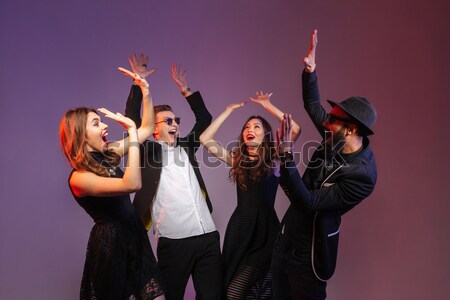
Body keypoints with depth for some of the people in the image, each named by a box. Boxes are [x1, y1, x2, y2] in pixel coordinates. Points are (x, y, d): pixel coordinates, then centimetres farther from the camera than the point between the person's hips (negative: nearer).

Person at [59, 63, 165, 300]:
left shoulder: (108, 154, 4)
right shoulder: (79, 178, -19)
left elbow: (147, 129, 10)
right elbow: (132, 184, -33)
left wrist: (145, 90, -1)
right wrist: (131, 131, -28)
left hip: (134, 234, 7)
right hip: (111, 242, -7)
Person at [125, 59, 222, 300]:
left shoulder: (185, 147, 18)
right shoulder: (148, 151, 5)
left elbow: (204, 119, 22)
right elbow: (132, 120, -4)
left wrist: (185, 89, 19)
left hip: (208, 236, 5)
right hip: (173, 241, -4)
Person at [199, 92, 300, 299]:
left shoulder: (274, 159, 1)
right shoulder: (236, 159, 10)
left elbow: (295, 130, -13)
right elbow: (205, 139, 1)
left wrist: (268, 106, -7)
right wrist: (229, 111, 4)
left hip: (265, 228, -4)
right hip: (239, 226, 4)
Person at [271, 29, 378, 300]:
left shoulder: (362, 174, -27)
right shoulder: (336, 141, -5)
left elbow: (307, 202, -31)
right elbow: (312, 105, 11)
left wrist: (286, 156, -38)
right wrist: (311, 68, -1)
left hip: (308, 252, -7)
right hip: (286, 239, 8)